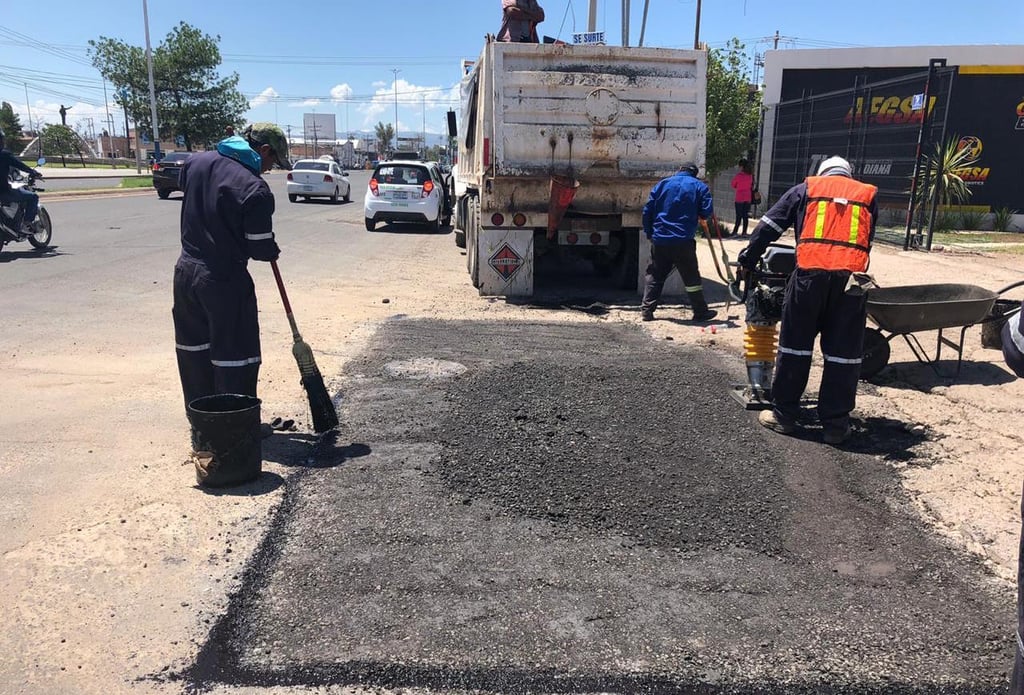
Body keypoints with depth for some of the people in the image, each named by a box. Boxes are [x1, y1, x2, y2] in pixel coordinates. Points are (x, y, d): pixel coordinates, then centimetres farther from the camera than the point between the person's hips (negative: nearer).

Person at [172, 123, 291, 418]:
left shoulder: (196, 161, 2)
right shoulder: (256, 190, -20)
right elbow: (261, 249, -15)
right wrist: (274, 251, 7)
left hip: (185, 271, 8)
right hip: (224, 281, -8)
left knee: (193, 348, 19)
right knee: (234, 355, 3)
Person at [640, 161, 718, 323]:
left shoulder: (662, 184, 9)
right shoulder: (700, 187, 3)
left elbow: (647, 211, 7)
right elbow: (707, 213, -3)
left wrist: (649, 233, 15)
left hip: (659, 239, 2)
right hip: (683, 241, -2)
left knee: (655, 275, 12)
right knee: (691, 277, 6)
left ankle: (646, 310, 10)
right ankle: (700, 312, 13)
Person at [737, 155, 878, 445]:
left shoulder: (806, 188, 18)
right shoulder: (869, 195, 24)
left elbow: (768, 226, 14)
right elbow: (867, 242, 25)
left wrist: (747, 260, 20)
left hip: (810, 273, -1)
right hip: (852, 277, 1)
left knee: (795, 346, 8)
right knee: (843, 353, 6)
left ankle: (784, 414, 15)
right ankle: (835, 423, 11)